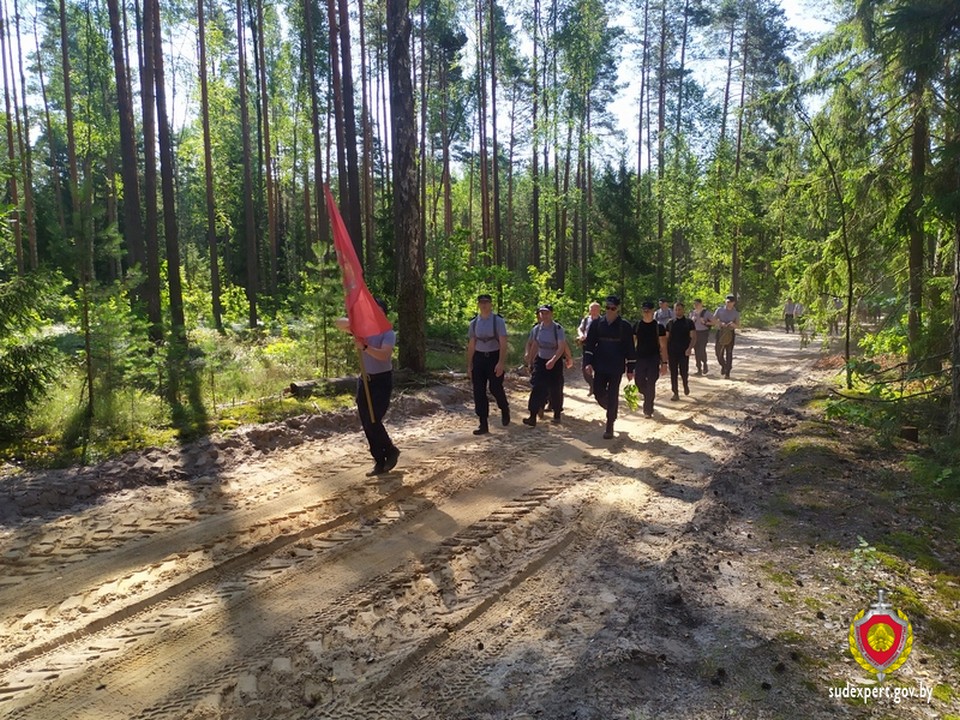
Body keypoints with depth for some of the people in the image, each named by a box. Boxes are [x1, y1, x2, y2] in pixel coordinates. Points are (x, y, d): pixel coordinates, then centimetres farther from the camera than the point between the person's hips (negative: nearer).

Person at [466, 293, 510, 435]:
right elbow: (471, 345, 11)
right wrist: (469, 365, 8)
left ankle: (505, 410, 32)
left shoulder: (498, 321, -6)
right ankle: (483, 425, 7)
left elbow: (503, 344, -12)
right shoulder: (474, 323, 7)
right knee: (478, 391, 0)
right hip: (479, 358, 4)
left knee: (495, 388, -2)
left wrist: (501, 363, -21)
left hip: (494, 357, -4)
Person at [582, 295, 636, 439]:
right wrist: (588, 363, -7)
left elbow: (630, 348, -1)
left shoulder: (624, 326, -4)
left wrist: (630, 369, -1)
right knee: (598, 392, 2)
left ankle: (610, 426, 12)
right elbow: (589, 344, 2)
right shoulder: (597, 323, 1)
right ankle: (612, 411, 34)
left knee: (612, 396, 0)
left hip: (616, 367, -3)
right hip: (600, 366, 3)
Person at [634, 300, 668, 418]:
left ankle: (648, 409, 6)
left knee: (651, 385, -4)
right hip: (640, 358, 2)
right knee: (639, 383, 3)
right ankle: (648, 397, 35)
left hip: (654, 359, -2)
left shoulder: (659, 327, -3)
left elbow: (663, 346, -2)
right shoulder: (637, 325, 2)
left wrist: (664, 363, -7)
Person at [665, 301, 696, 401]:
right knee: (673, 374, 2)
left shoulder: (689, 322, -1)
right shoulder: (670, 323, 7)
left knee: (684, 372, 1)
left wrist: (690, 348, -20)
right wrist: (665, 352, 4)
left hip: (684, 352, -2)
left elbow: (693, 337, -4)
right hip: (672, 352, 2)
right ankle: (675, 393, 9)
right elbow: (667, 338, 11)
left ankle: (686, 385, 32)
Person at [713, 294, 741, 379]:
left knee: (729, 353, -1)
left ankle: (727, 372, 4)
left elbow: (738, 325, 3)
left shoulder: (736, 312, 5)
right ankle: (723, 365, 28)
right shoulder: (720, 309, 4)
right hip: (721, 332, 0)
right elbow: (713, 320, 0)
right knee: (719, 352, -1)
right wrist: (721, 323, -18)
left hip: (730, 333, 0)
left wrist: (733, 324, -20)